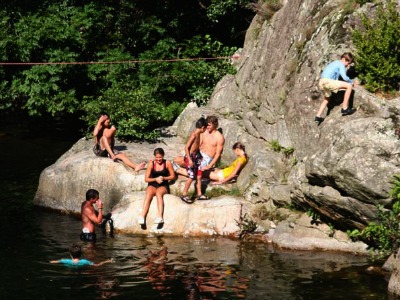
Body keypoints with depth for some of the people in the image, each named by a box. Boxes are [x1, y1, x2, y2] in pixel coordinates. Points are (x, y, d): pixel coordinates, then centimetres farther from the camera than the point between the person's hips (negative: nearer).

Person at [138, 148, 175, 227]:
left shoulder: (167, 163, 0)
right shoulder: (151, 164, 0)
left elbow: (173, 176, 6)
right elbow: (146, 179, 1)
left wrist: (164, 178, -13)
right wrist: (155, 179, -16)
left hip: (163, 186, -1)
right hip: (152, 185, 1)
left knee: (158, 192, -36)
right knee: (148, 194, -33)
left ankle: (160, 217, -48)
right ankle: (142, 217, -45)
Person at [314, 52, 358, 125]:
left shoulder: (335, 63, 27)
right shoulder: (341, 64, 1)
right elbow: (345, 77, -5)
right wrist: (352, 82, 12)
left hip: (321, 83, 9)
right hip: (327, 81, -9)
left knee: (326, 99, 33)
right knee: (349, 86, -7)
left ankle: (318, 117, 30)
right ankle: (345, 108, -5)